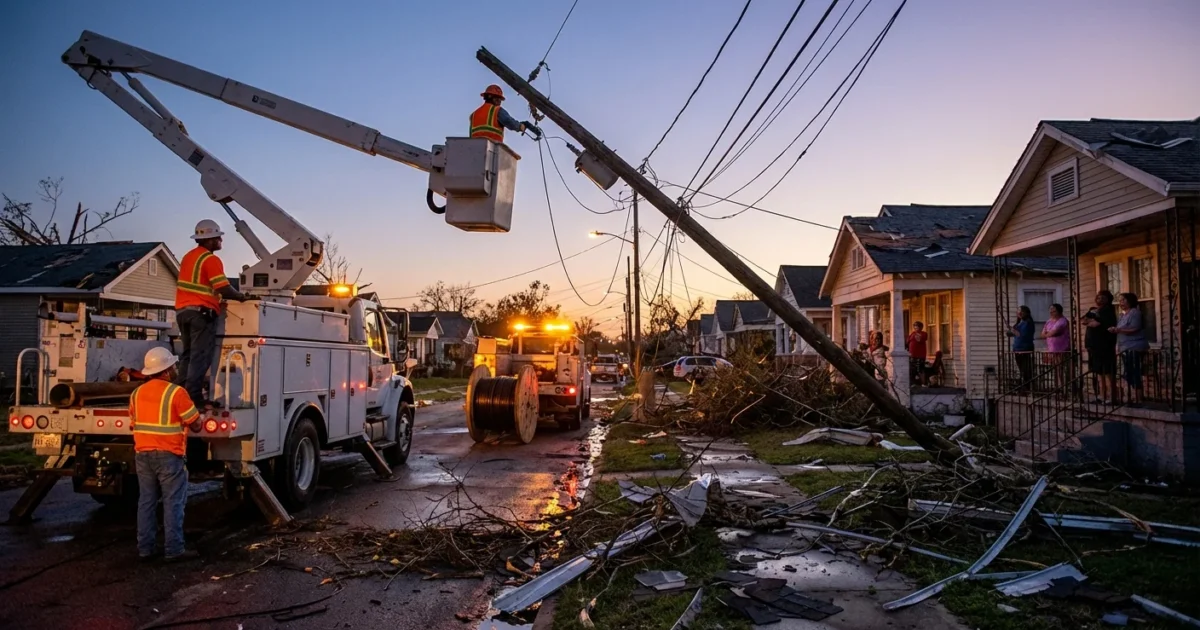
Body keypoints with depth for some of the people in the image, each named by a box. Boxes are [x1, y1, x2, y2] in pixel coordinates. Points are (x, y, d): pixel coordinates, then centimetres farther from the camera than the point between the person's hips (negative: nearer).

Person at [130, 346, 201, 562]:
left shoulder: (137, 393, 9)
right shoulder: (176, 392, -13)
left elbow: (134, 424, 16)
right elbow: (195, 422, -8)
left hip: (142, 453, 7)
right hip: (169, 455, -7)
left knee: (146, 501, 12)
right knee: (173, 503, -1)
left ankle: (144, 549, 15)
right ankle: (174, 549, 0)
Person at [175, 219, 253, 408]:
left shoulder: (188, 256, 18)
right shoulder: (211, 259, -11)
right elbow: (224, 288, -18)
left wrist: (215, 297, 20)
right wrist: (242, 296, -2)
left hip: (183, 309, 9)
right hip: (201, 311, -9)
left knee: (188, 354, 16)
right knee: (200, 356, -7)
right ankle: (193, 397, -10)